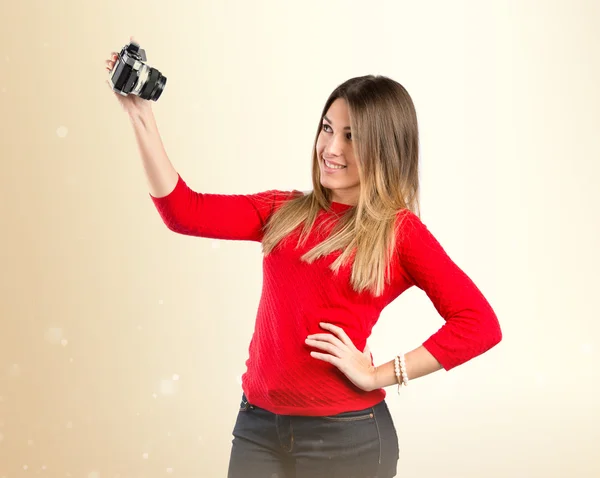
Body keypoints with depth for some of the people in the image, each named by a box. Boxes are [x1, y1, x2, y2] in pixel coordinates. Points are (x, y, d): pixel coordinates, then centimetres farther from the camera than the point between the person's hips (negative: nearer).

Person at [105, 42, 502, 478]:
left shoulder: (400, 230, -7)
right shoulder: (285, 212, 7)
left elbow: (480, 323, -15)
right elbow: (185, 212, -1)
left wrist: (378, 375, -15)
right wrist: (141, 115, -4)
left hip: (345, 434, -4)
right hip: (258, 424, 4)